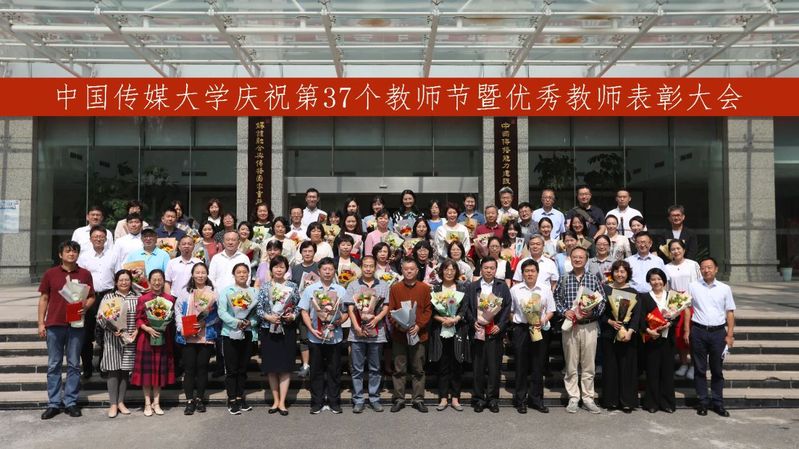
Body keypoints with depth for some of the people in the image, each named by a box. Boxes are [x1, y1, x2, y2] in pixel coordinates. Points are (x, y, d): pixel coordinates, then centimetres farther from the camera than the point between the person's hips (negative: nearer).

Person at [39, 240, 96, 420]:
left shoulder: (85, 274, 4)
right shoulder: (50, 274, 4)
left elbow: (91, 297, 9)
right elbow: (43, 299, 7)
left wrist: (85, 307, -12)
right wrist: (41, 323, 2)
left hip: (76, 325, 0)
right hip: (54, 324, 0)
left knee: (74, 365, 5)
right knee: (53, 365, 5)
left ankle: (71, 402, 13)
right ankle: (53, 404, 12)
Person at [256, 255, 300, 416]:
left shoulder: (292, 286, 4)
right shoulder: (264, 286, 3)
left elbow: (298, 307, 5)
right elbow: (259, 308, 0)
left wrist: (292, 316, -13)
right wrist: (268, 317, -17)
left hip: (287, 330, 0)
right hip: (268, 330, 1)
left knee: (285, 366, -1)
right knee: (271, 366, 5)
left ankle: (282, 402, 5)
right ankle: (275, 400, 17)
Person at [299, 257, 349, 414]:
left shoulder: (341, 290, 5)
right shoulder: (310, 289, 4)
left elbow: (346, 312, 7)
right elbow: (304, 311, 3)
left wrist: (339, 321, -13)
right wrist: (312, 329, -8)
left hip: (335, 336, 0)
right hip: (315, 337, 0)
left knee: (334, 370, 6)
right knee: (316, 370, 7)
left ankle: (334, 402, 17)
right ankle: (316, 402, 16)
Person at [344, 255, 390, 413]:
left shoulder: (383, 286, 9)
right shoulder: (353, 286, 7)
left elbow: (386, 308, 5)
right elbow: (350, 308, 1)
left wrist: (376, 319, -13)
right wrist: (356, 327, -11)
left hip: (376, 332, 1)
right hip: (357, 333, -1)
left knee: (375, 368, 8)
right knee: (357, 369, 4)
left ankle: (374, 398, 17)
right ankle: (358, 400, 11)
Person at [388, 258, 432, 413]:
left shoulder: (425, 288, 3)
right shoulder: (395, 288, 3)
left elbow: (428, 310, 2)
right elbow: (390, 310, 1)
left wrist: (419, 326, -12)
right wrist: (398, 325, -14)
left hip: (418, 334, 0)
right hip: (399, 334, 0)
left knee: (418, 369, 7)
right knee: (399, 369, 6)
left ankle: (418, 399, 16)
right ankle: (399, 399, 15)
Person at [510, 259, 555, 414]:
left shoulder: (545, 289, 5)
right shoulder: (515, 289, 4)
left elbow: (551, 310, 7)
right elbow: (510, 310, 9)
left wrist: (543, 321, -9)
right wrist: (514, 323, -2)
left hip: (540, 330, 1)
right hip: (520, 330, -1)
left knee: (538, 365, 6)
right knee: (521, 365, 4)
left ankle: (536, 399, 18)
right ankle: (520, 400, 14)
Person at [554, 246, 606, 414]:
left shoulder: (593, 280, 3)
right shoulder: (563, 280, 4)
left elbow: (602, 301, 1)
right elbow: (556, 299, 5)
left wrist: (592, 312, -14)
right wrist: (564, 311, -12)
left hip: (589, 326, 0)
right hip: (569, 326, 0)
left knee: (588, 364, 6)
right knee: (571, 364, 5)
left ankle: (588, 398, 16)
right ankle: (573, 398, 15)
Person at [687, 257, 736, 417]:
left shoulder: (725, 288, 4)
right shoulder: (693, 287, 2)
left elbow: (730, 312, 5)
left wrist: (730, 334, 0)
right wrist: (687, 330, -1)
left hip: (718, 332, 1)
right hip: (698, 331, 0)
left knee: (717, 370, 9)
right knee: (700, 369, 6)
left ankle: (718, 402, 18)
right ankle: (702, 401, 14)